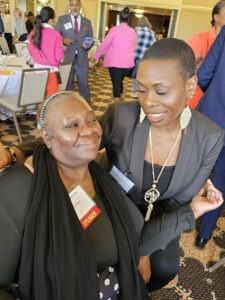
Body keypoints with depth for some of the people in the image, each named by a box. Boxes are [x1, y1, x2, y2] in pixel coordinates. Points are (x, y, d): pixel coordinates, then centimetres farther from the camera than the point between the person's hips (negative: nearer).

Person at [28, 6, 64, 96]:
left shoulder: (33, 33, 3)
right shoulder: (55, 35, -14)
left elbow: (31, 52, 13)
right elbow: (59, 57, -11)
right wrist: (62, 50, 9)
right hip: (51, 70, -5)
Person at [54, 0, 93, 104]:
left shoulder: (87, 22, 10)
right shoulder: (62, 19, 4)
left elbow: (91, 39, 12)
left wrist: (88, 45, -10)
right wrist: (63, 40, -16)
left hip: (82, 59, 1)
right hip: (66, 58, -1)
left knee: (84, 85, 4)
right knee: (67, 85, 8)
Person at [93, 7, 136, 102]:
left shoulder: (114, 29, -6)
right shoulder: (132, 32, 5)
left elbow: (105, 44, -6)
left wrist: (96, 56, 4)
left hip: (114, 61, -4)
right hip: (127, 62, 4)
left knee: (115, 83, 0)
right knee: (120, 81, 21)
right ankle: (119, 98, 33)